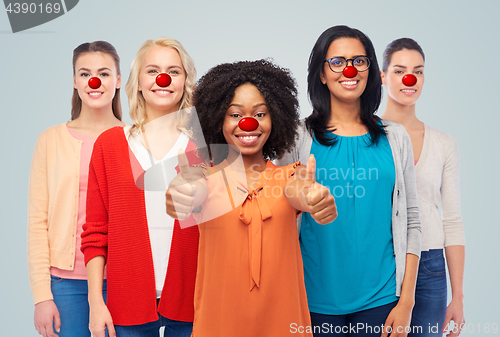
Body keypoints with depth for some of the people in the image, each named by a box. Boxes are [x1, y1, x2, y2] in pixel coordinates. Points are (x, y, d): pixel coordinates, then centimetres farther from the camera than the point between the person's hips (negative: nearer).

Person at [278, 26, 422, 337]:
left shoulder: (395, 138, 5)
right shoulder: (299, 138, -1)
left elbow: (411, 222, 5)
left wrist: (406, 301, -1)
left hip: (380, 298, 1)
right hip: (317, 297, -1)